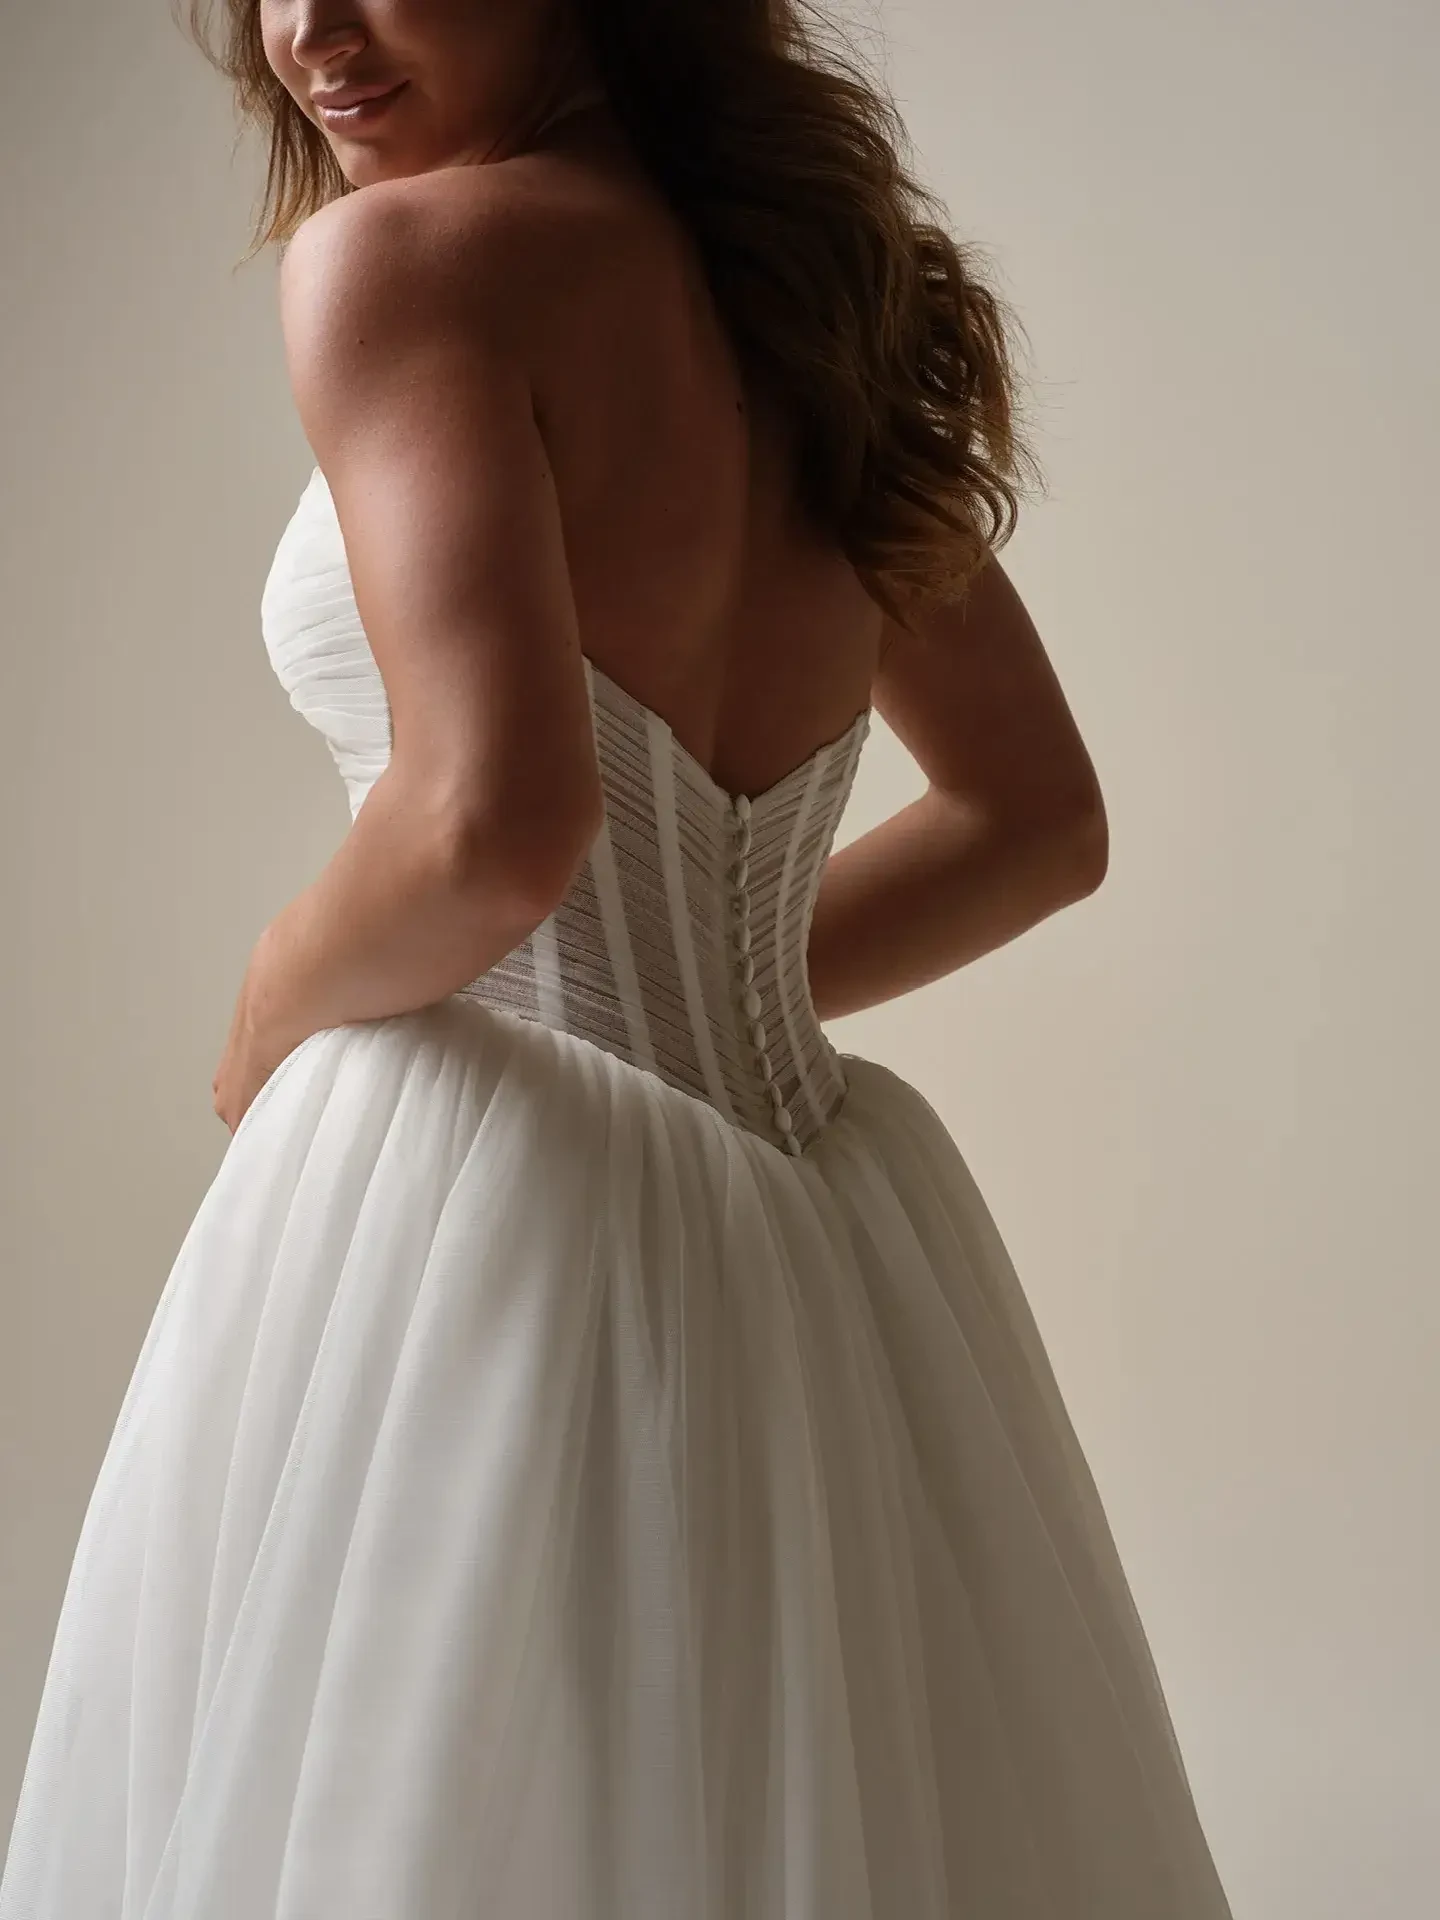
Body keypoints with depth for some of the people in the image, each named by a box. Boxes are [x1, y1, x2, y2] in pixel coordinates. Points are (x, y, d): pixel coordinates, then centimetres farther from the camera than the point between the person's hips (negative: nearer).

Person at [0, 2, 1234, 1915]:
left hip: (482, 1225, -8)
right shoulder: (809, 285, 12)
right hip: (817, 1253, 8)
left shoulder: (401, 250, -10)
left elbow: (492, 828, -24)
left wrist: (272, 1017, -5)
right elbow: (1037, 823, 18)